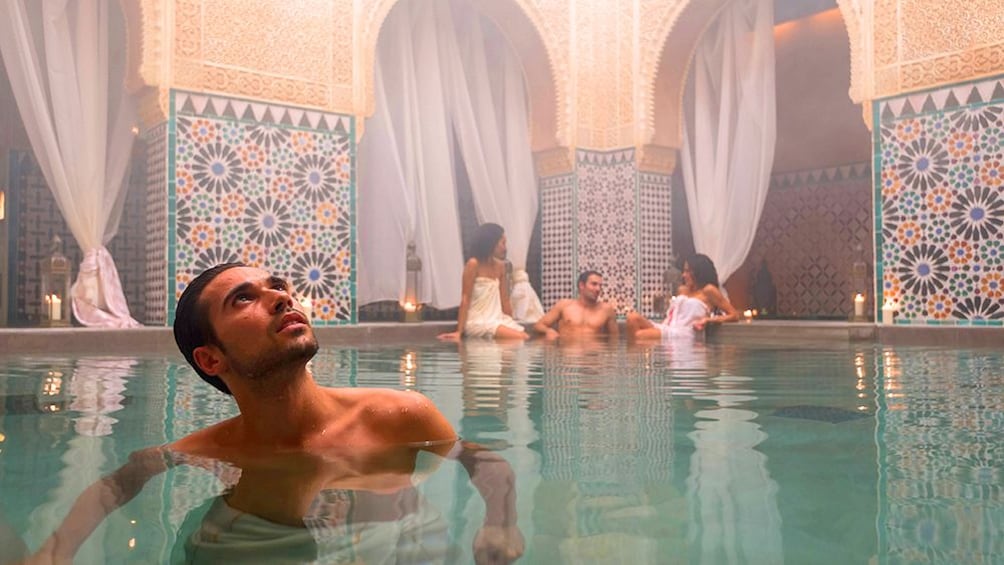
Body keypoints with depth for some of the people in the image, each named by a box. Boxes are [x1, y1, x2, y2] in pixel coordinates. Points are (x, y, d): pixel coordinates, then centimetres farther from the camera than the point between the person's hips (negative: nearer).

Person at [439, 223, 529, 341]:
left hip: (497, 319, 7)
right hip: (478, 322, -7)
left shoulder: (500, 265, 11)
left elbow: (504, 300, 14)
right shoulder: (473, 264, -9)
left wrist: (511, 324, 12)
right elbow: (465, 299, -10)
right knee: (519, 339, -24)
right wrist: (459, 332, -12)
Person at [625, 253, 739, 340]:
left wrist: (708, 320, -9)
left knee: (640, 335, -31)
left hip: (683, 335, -7)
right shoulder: (682, 290, 25)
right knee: (633, 317, -22)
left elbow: (734, 316, 4)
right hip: (667, 329, 7)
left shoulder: (708, 290, 6)